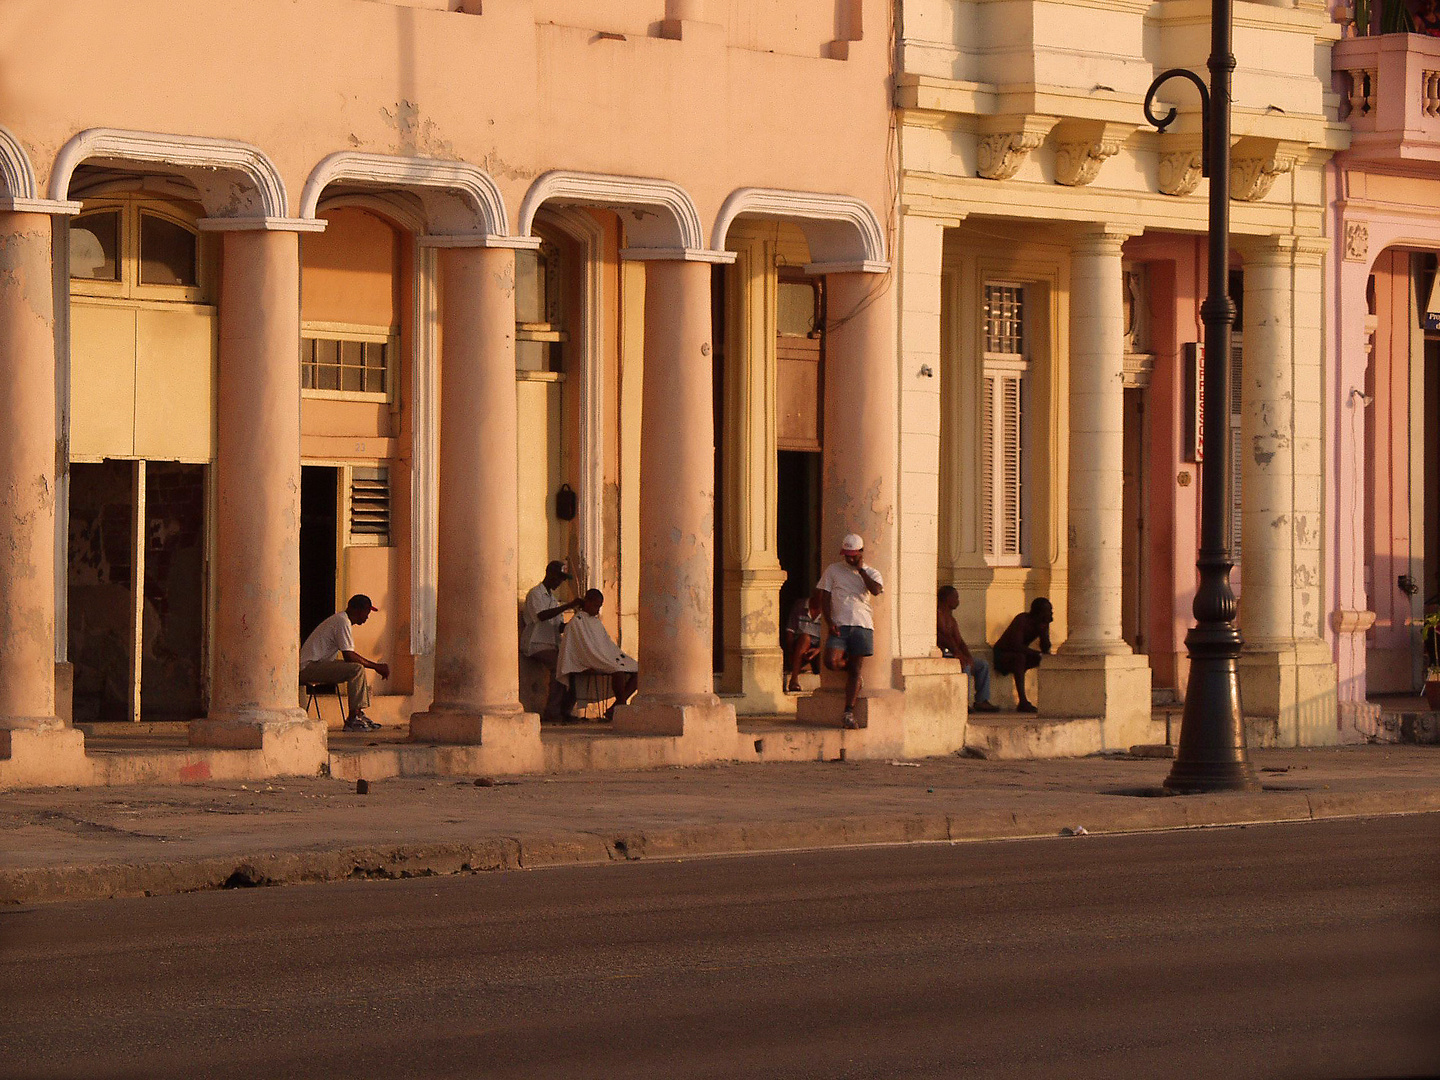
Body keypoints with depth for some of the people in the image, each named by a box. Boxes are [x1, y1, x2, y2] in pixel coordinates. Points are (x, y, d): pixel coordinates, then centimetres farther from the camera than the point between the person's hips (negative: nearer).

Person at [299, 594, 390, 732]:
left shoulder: (341, 620, 18)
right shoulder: (342, 622, -15)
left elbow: (350, 655, 23)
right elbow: (349, 657, -19)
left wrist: (375, 665, 13)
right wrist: (376, 666, -11)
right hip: (308, 667, -11)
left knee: (359, 667, 18)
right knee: (357, 669, -22)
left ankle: (359, 713, 10)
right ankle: (352, 719, -21)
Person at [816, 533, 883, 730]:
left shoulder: (871, 573, 11)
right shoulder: (833, 570, 11)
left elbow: (876, 590, -11)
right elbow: (824, 598, 7)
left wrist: (860, 569, -6)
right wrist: (830, 622, -6)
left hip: (862, 625, 0)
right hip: (839, 624, 0)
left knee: (856, 670, -5)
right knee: (832, 662, -20)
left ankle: (849, 713, -4)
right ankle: (849, 667, 14)